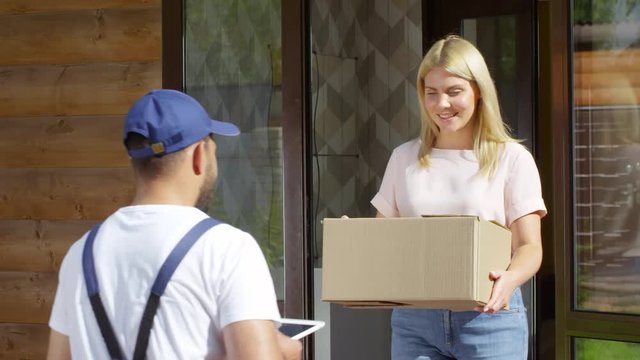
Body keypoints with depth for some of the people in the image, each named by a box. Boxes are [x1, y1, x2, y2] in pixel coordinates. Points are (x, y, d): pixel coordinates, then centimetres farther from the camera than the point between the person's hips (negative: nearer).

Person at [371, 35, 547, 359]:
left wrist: (509, 279, -25)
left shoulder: (511, 158, 1)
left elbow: (529, 247, -3)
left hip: (488, 315, -2)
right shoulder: (405, 158, 11)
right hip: (414, 318, 3)